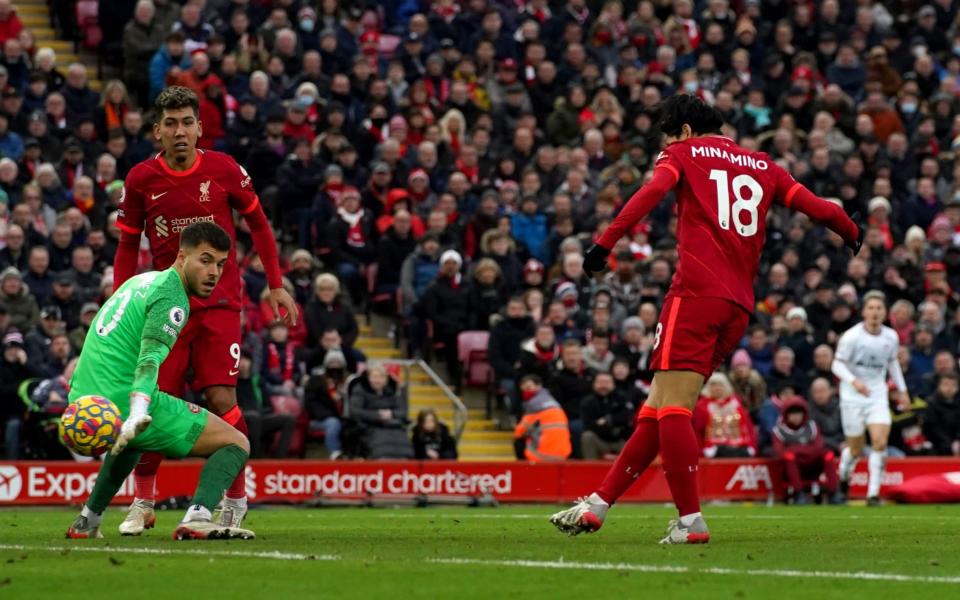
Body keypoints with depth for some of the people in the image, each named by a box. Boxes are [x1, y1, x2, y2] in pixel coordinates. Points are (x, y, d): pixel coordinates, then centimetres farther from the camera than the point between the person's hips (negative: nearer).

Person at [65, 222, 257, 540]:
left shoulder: (143, 280, 20)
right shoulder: (172, 298, -8)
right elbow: (150, 360, -24)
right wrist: (138, 414, -37)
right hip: (124, 402, -9)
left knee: (131, 440, 44)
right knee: (236, 443, -4)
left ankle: (87, 521, 35)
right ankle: (197, 518, -28)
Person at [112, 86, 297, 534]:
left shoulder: (224, 170, -4)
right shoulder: (140, 179, -1)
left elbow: (258, 224, 8)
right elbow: (128, 246, 9)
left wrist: (276, 285, 5)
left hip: (219, 303, -1)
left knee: (221, 401, -11)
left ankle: (236, 501, 2)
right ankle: (142, 503, 13)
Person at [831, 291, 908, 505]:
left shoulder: (891, 337, 2)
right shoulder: (851, 336, -12)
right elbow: (837, 364, -12)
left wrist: (902, 390, 18)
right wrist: (853, 380, -29)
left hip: (878, 396, 3)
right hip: (853, 397, -3)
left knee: (880, 443, -16)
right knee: (855, 449, 3)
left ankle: (873, 494, -11)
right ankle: (843, 478, 35)